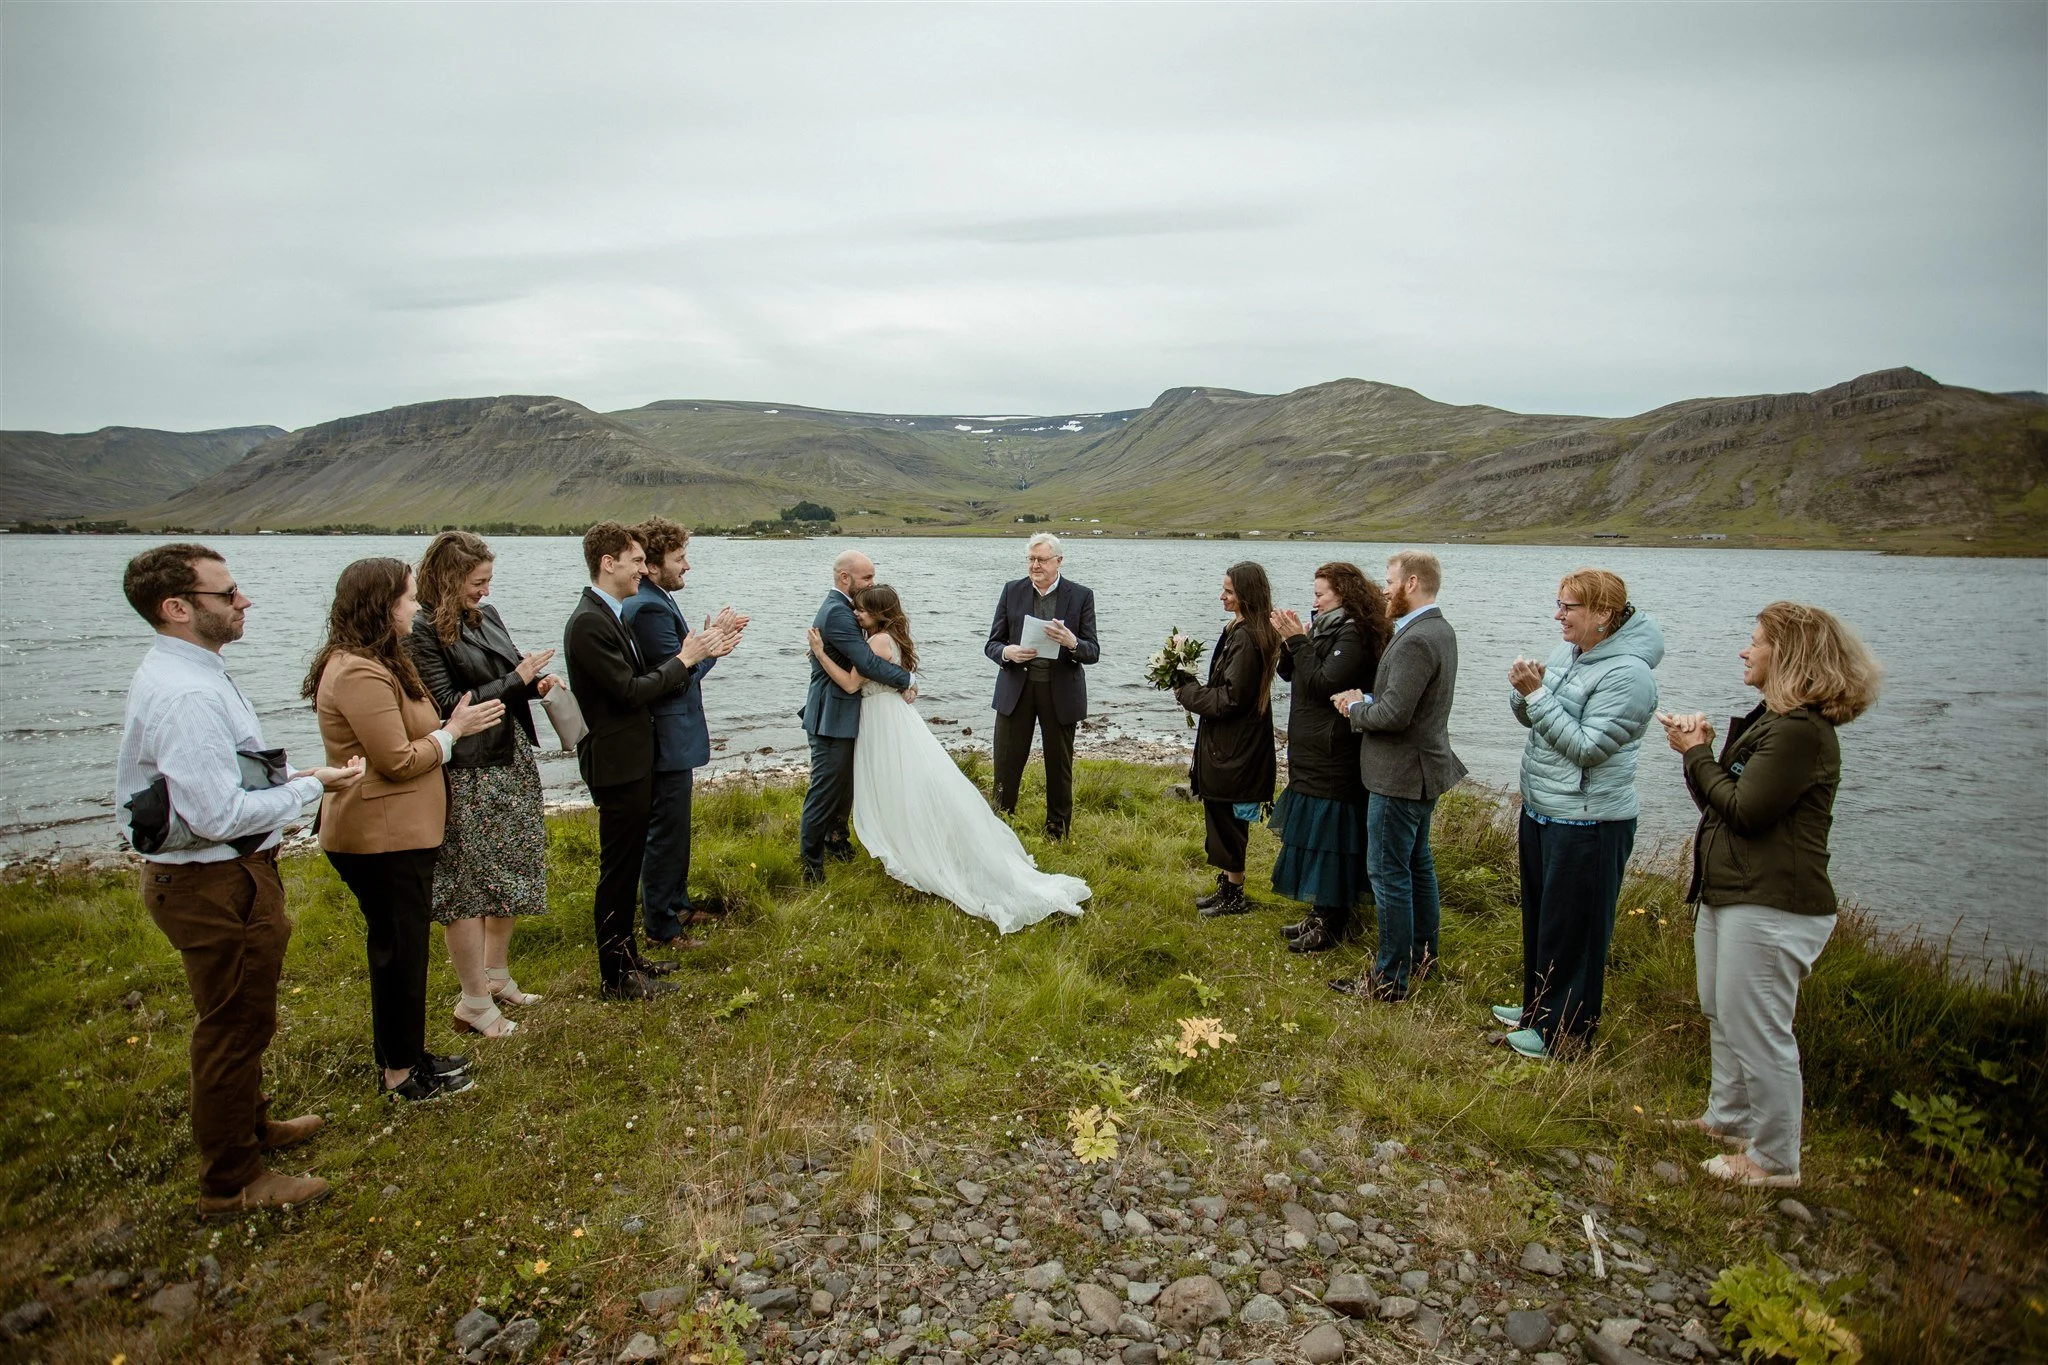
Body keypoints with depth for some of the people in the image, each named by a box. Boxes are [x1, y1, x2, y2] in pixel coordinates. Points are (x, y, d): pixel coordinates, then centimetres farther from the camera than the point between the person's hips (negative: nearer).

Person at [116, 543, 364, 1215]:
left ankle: (250, 1122, 50)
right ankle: (232, 1181, 25)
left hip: (220, 876, 10)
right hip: (217, 886, -10)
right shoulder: (185, 695, -28)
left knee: (238, 1018, 28)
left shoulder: (181, 674, 6)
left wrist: (287, 779, 5)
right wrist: (310, 785, -19)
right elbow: (219, 815, -30)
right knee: (235, 1025, 6)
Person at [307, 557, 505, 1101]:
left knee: (399, 947, 19)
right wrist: (454, 730, -11)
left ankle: (404, 1053, 32)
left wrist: (449, 723, 2)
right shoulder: (360, 674, -22)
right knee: (399, 950, 1)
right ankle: (402, 1073, 15)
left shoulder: (377, 662, 13)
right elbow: (397, 761, -23)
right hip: (383, 837, -11)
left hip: (399, 831, 11)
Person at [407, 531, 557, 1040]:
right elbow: (447, 705, -18)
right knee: (469, 885, 2)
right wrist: (516, 681, -15)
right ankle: (474, 1003, 13)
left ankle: (497, 977, 32)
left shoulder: (487, 615, 9)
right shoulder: (423, 631, -13)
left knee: (508, 875, 16)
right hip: (467, 774, -8)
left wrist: (537, 683, -3)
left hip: (513, 760, 8)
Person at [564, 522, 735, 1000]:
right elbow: (630, 691, -23)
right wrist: (684, 660, -13)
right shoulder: (589, 623, -20)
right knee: (618, 867, 0)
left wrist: (698, 653, 1)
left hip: (631, 759, 10)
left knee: (627, 864, 19)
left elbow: (642, 677, 10)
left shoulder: (611, 615, 11)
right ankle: (616, 977, 11)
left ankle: (625, 955, 32)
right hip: (617, 762, -10)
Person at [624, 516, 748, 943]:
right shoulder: (650, 607, -22)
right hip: (667, 740, -11)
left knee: (673, 829, 23)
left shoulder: (654, 601, 10)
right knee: (666, 833, 1)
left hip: (669, 737, 11)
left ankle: (675, 903, 39)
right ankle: (661, 927, 13)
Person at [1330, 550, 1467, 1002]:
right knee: (1417, 863, 21)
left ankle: (1391, 978, 5)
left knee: (1388, 873, -3)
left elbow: (1394, 715, -27)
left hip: (1400, 775, -11)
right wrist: (1366, 700, 1)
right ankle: (1423, 954, 34)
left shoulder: (1415, 641, -23)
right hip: (1423, 768, 11)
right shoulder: (1441, 630, 10)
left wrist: (1356, 707, -9)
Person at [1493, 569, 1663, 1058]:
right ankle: (1539, 1007, 38)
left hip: (1588, 824, -9)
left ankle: (1564, 1032, 20)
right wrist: (1524, 691, -9)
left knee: (1572, 929, 5)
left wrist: (1538, 694, -23)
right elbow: (1530, 718, 11)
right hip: (1541, 811, 9)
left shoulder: (1627, 674, -20)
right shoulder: (1567, 652, 4)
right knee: (1538, 919, 21)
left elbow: (1586, 747, -23)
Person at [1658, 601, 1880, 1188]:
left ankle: (1775, 1160, 13)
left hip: (1770, 906, -11)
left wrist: (1697, 754, -9)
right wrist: (1700, 749, -3)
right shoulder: (1768, 721, 14)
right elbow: (1721, 802, 13)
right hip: (1728, 896, 11)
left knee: (1757, 1031, -1)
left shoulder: (1802, 731, -19)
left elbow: (1744, 810, -22)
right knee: (1723, 1017, 23)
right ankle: (1729, 1117, 40)